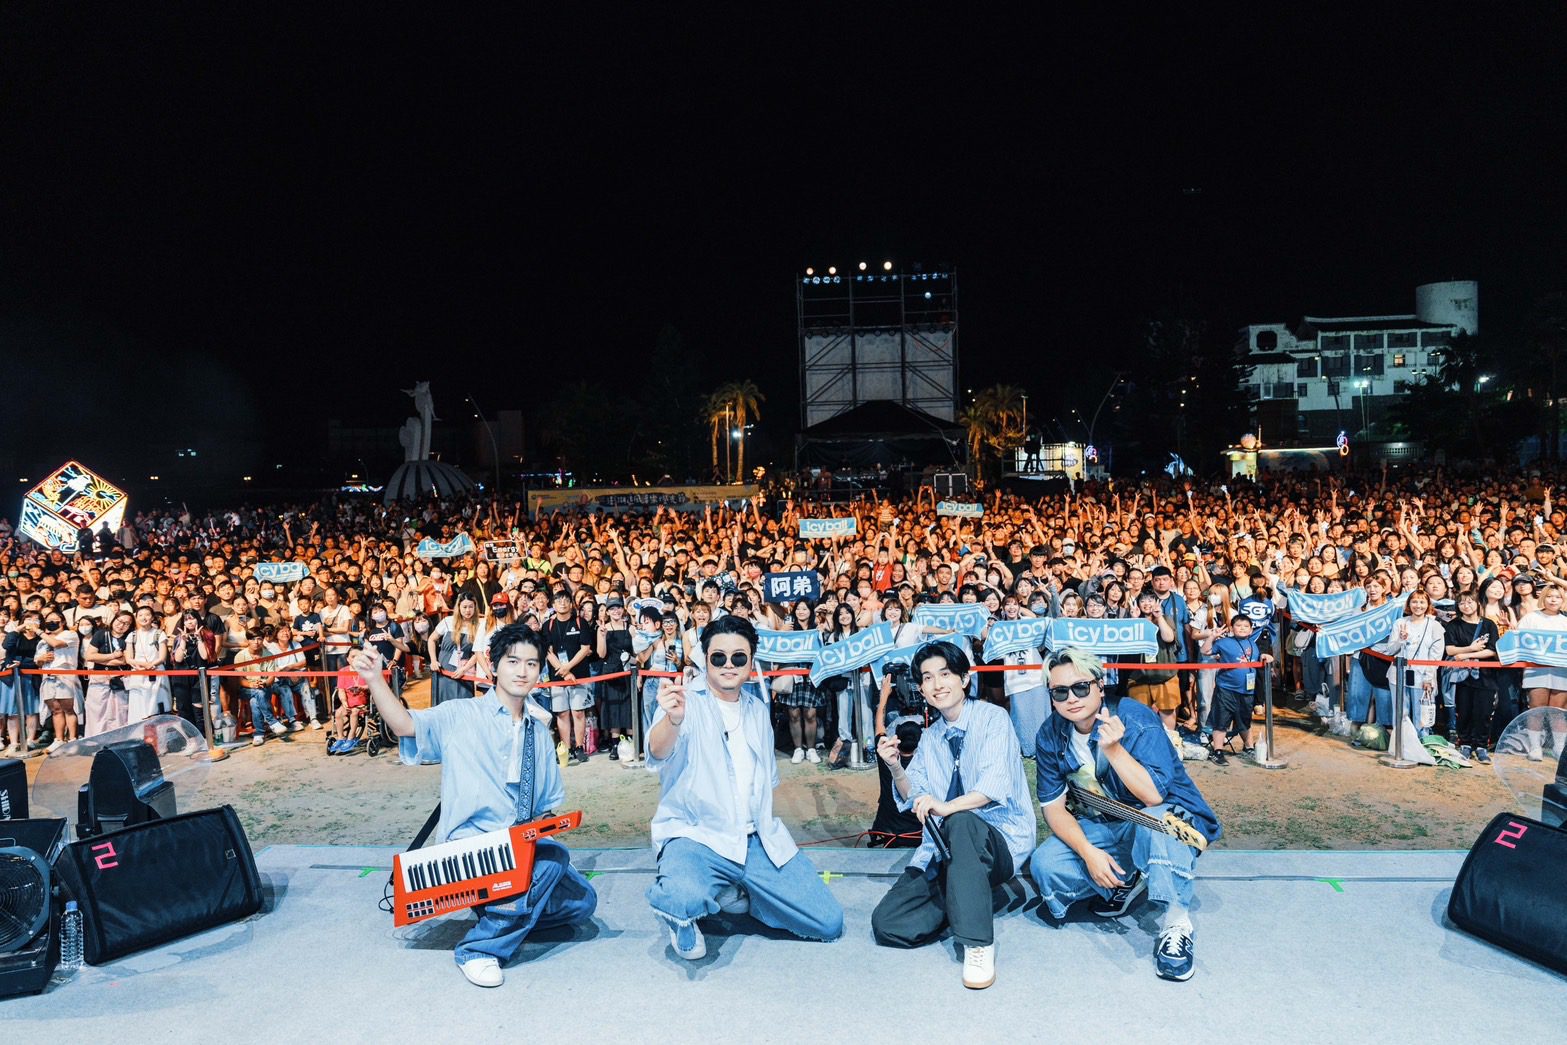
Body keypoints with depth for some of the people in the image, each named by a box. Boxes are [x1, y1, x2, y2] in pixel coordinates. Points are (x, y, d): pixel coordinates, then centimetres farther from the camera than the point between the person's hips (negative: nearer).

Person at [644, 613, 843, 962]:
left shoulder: (757, 708, 13)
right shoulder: (687, 701, -7)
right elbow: (658, 754, -28)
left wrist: (765, 827, 9)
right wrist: (672, 720, -50)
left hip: (758, 838, 6)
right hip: (696, 836, -6)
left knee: (829, 923, -2)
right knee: (683, 898, -38)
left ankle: (737, 893, 19)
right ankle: (681, 917, 0)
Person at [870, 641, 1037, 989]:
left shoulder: (992, 718, -5)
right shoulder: (930, 738, 15)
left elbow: (995, 784, -21)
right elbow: (914, 797, 9)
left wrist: (947, 807, -37)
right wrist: (895, 768, -11)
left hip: (1001, 841, -5)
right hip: (945, 850, 6)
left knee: (960, 823, -40)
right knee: (887, 925, -13)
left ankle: (978, 944, -32)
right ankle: (965, 898, 9)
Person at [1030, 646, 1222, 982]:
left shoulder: (1136, 720, -23)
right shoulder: (1050, 736, -9)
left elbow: (1153, 796, -30)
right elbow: (1053, 806, -7)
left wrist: (1113, 749, -42)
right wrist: (1088, 852, -22)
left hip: (1167, 817, -5)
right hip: (1105, 827, 5)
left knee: (1152, 822, -41)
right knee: (1044, 864, -18)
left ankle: (1177, 922, -28)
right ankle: (1126, 882, 4)